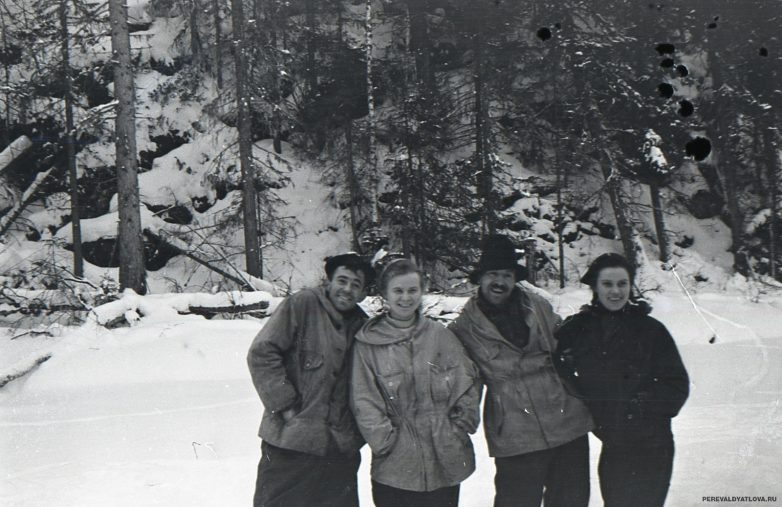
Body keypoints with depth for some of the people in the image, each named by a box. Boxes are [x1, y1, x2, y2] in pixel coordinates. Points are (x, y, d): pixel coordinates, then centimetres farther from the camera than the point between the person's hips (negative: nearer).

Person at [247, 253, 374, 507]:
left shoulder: (364, 327, 10)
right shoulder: (301, 305, -7)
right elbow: (261, 353, -10)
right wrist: (285, 406, -13)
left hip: (340, 449, 5)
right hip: (288, 441, -5)